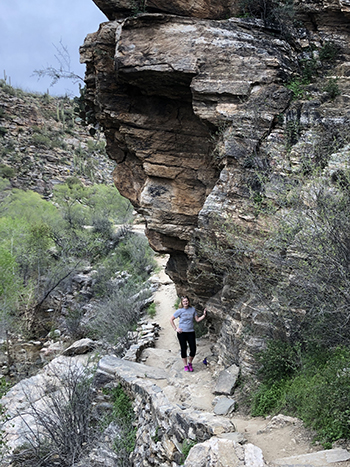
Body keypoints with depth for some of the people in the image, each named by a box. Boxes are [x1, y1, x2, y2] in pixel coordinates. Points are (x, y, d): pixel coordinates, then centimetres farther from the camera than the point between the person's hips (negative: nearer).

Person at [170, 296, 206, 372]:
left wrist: (204, 315, -5)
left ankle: (190, 363, 23)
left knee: (193, 349, -1)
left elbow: (197, 320, 9)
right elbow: (171, 320, 1)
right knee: (183, 349, 3)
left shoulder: (192, 309, 3)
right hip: (182, 332, -2)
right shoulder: (180, 311, -5)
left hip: (191, 332, 2)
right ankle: (185, 365, 19)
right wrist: (176, 328, -5)